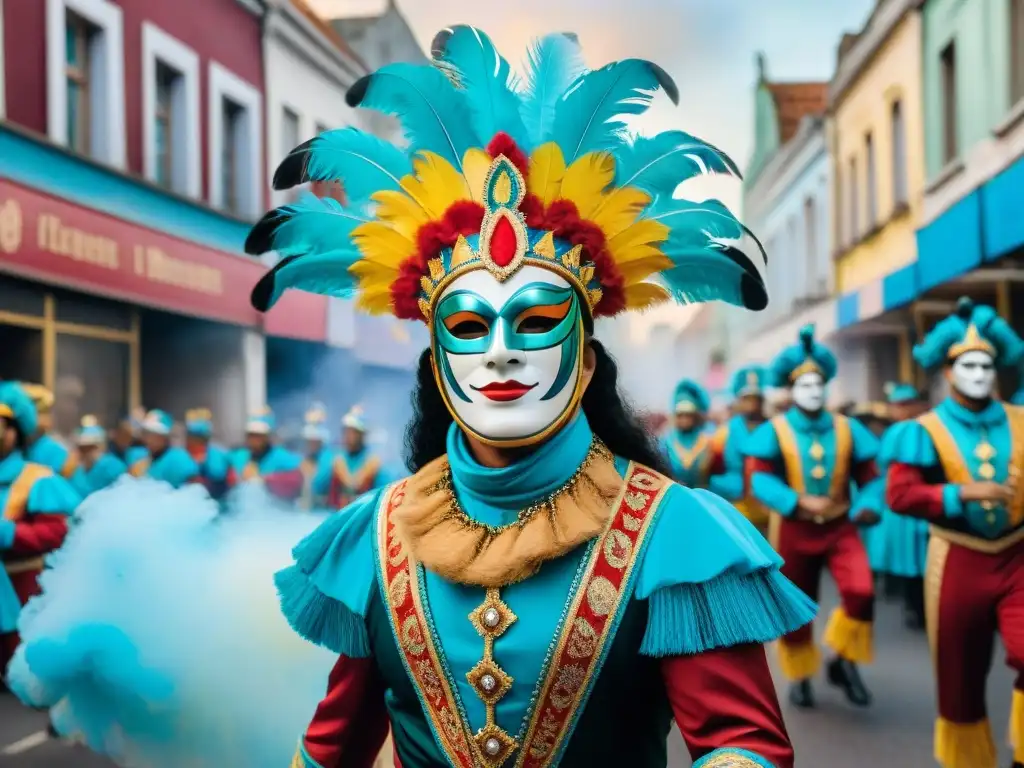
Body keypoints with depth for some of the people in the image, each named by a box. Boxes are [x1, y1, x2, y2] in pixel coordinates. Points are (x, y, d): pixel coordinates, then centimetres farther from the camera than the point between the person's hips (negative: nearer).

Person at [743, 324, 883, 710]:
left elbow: (869, 476, 5)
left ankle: (844, 661, 4)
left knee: (861, 592, -20)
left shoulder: (848, 429, 2)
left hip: (840, 527, 1)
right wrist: (799, 501, -31)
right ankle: (799, 676, 29)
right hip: (794, 530, -1)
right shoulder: (773, 431, -6)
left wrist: (867, 506, -16)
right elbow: (759, 479, -17)